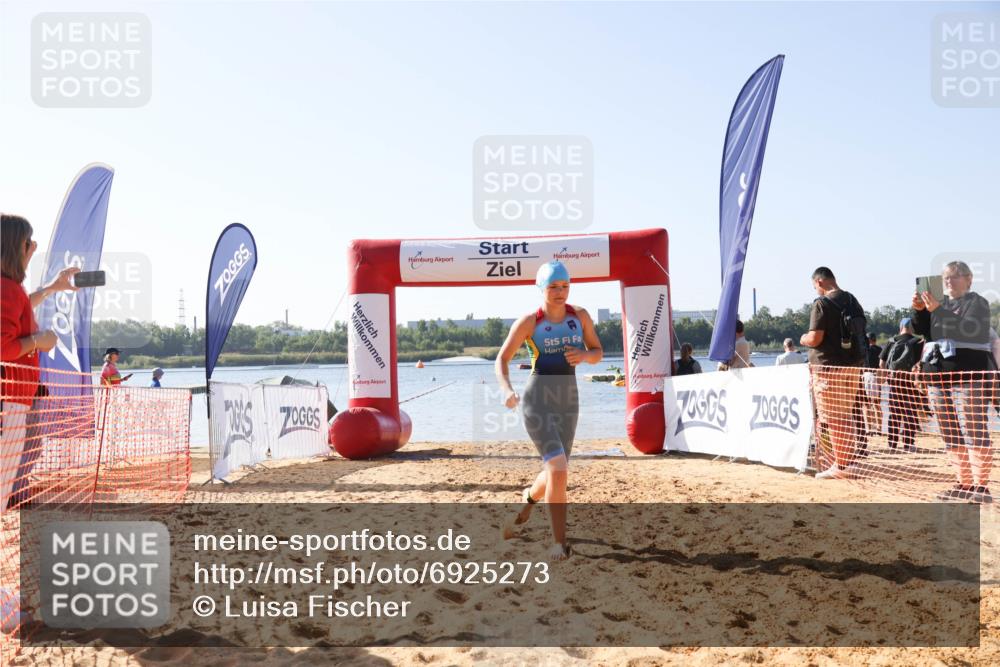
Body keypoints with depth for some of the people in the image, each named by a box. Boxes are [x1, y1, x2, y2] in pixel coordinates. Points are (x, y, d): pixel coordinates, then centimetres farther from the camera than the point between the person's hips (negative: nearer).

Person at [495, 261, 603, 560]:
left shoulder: (580, 316, 2)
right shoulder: (528, 322, -9)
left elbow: (598, 353, 11)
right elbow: (502, 359, -3)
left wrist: (584, 355, -13)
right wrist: (506, 390, -22)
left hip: (568, 400, 5)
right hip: (537, 400, -5)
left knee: (555, 472, 15)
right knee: (558, 469, -20)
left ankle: (528, 498, 50)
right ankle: (560, 543, -7)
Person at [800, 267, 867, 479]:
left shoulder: (822, 304, -12)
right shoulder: (853, 301, 13)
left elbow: (815, 338, -18)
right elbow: (861, 333, 17)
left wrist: (803, 340, 3)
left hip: (829, 367, -8)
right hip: (854, 365, 8)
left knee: (831, 418, -2)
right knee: (846, 416, 17)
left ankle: (840, 466, -1)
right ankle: (850, 460, 21)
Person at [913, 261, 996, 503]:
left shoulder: (979, 303, 1)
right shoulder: (939, 304, 17)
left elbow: (966, 329, -17)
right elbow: (921, 330, 10)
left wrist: (937, 310, -23)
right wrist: (919, 310, -6)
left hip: (970, 372, -6)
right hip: (938, 373, 6)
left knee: (975, 432, -9)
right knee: (949, 434, 7)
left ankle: (981, 485, -4)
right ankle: (964, 483, 15)